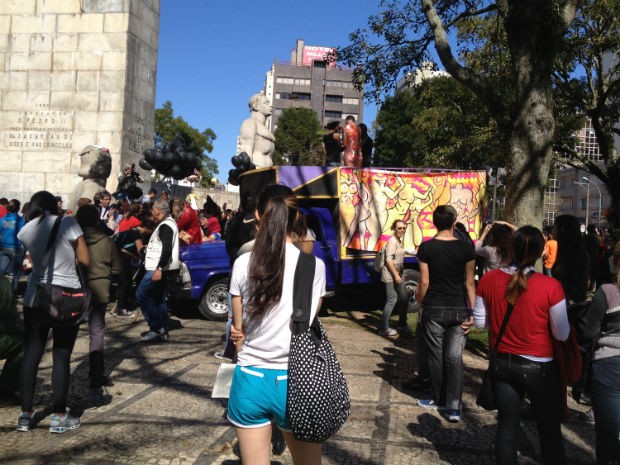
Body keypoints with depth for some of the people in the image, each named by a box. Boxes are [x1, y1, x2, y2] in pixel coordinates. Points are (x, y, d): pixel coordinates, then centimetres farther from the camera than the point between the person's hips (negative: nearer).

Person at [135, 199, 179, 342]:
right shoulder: (168, 223, 17)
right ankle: (162, 331, 15)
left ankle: (156, 328, -8)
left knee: (141, 294, -8)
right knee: (159, 298, 12)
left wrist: (159, 268, -28)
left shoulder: (165, 225, -16)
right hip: (161, 268, 11)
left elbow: (167, 249, -26)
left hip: (159, 269, -11)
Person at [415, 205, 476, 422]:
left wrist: (420, 302, 9)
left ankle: (440, 400, 26)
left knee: (436, 356, 11)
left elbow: (424, 282, -7)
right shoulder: (466, 248, -3)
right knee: (455, 357, 5)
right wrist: (471, 312, 3)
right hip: (459, 309, 2)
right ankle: (454, 408, 4)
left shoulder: (426, 247, -8)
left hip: (434, 309, -1)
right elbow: (470, 283, -2)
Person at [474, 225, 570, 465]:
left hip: (502, 363, 3)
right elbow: (562, 334, -11)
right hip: (539, 367, -3)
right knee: (550, 430, 16)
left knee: (507, 425, 17)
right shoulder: (550, 286, -20)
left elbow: (480, 321, 1)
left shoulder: (488, 279, -10)